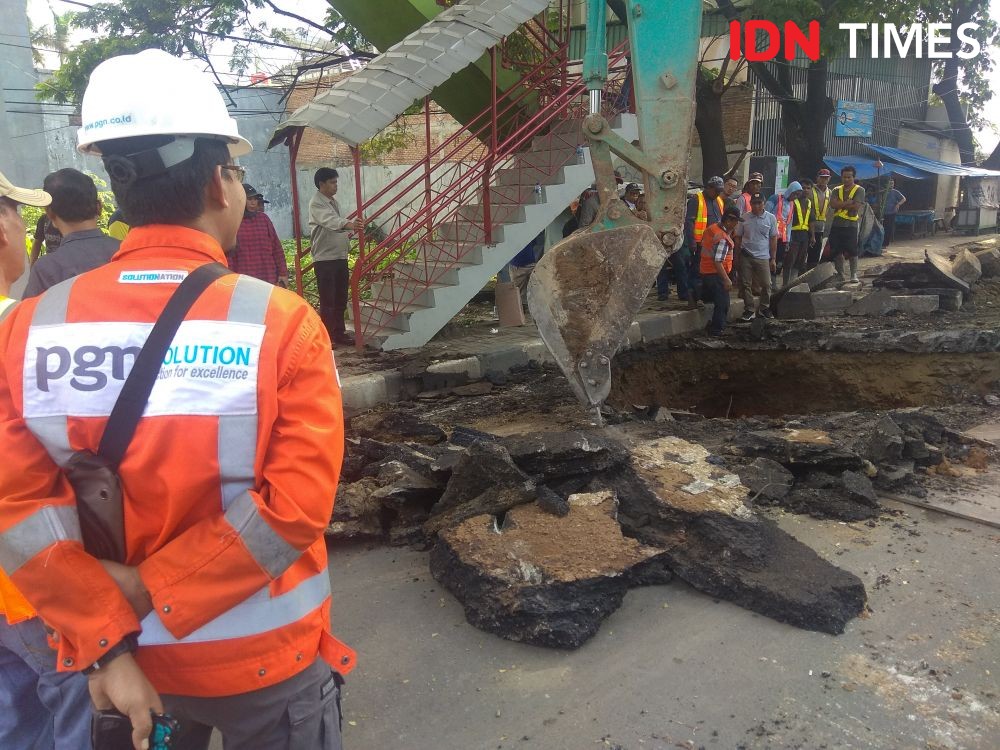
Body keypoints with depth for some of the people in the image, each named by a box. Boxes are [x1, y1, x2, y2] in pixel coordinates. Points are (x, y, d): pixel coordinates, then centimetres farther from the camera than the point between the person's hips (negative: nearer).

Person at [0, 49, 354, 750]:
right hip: (263, 657, -3)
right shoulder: (281, 322, -19)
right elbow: (297, 503, -23)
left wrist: (104, 641, -9)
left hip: (124, 658, 3)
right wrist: (151, 587, -14)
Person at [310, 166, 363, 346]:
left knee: (341, 299, 13)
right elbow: (331, 221, -31)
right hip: (324, 259, -8)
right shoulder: (316, 204, -12)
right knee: (327, 301, -5)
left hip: (340, 257, 8)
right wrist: (349, 224, -47)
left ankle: (339, 333, 22)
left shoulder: (334, 202, 16)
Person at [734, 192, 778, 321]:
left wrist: (773, 259, 2)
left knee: (766, 284, 2)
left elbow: (773, 239, 4)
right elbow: (738, 238, 6)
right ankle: (749, 310, 14)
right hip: (745, 256, 0)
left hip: (763, 257, 0)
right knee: (746, 284, 4)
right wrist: (736, 257, 4)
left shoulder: (771, 218, 0)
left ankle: (764, 308, 19)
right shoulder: (744, 218, 1)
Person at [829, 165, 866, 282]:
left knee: (852, 251, -6)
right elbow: (832, 204, -6)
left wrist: (841, 205, -6)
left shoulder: (859, 190, 0)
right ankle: (840, 275, 18)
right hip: (836, 224, 4)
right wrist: (848, 203, -12)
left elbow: (856, 206, -13)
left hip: (851, 225, -4)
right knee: (837, 252, 7)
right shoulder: (837, 190, 12)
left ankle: (854, 274, 0)